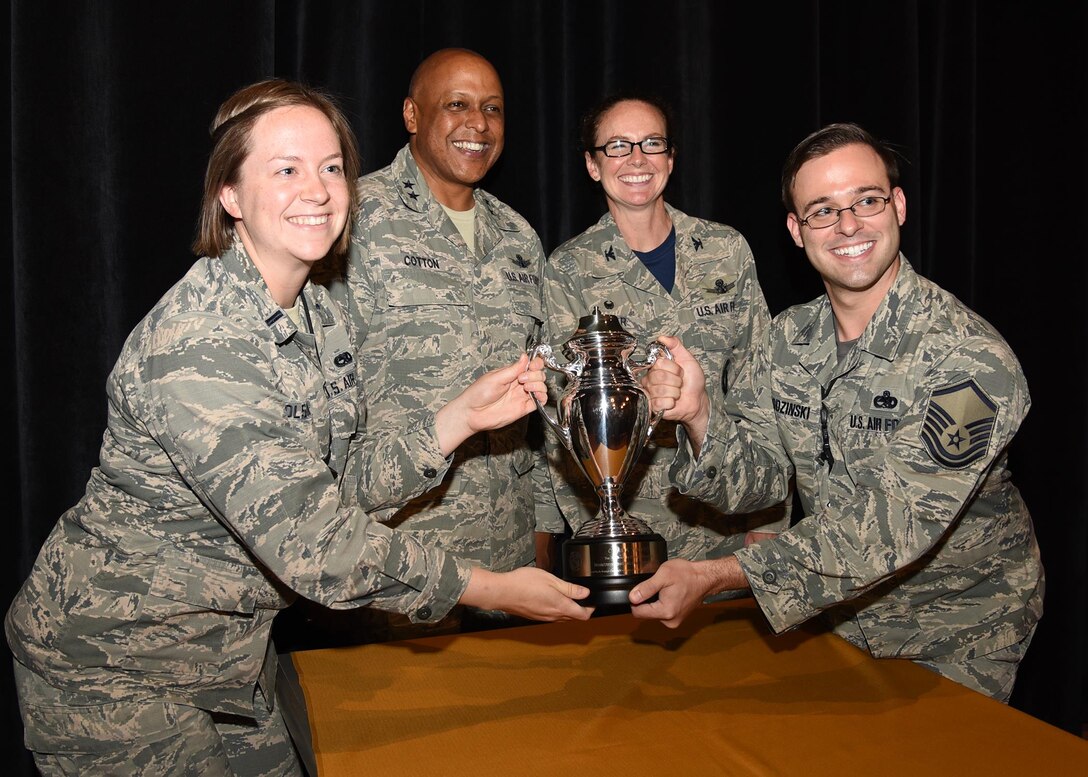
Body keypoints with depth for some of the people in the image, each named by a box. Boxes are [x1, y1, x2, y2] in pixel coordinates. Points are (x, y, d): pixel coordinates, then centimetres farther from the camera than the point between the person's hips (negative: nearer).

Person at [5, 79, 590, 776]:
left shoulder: (319, 312, 0)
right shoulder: (197, 345, -29)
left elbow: (346, 481, 0)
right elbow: (309, 540, -32)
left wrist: (463, 416, -10)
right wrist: (496, 591, -24)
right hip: (114, 670, -7)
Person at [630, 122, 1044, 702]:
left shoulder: (970, 359, -27)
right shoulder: (789, 338, -6)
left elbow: (894, 527, -32)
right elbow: (754, 480, -5)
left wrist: (715, 575, -37)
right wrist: (699, 416, -27)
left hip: (958, 639, -4)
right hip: (839, 618, 5)